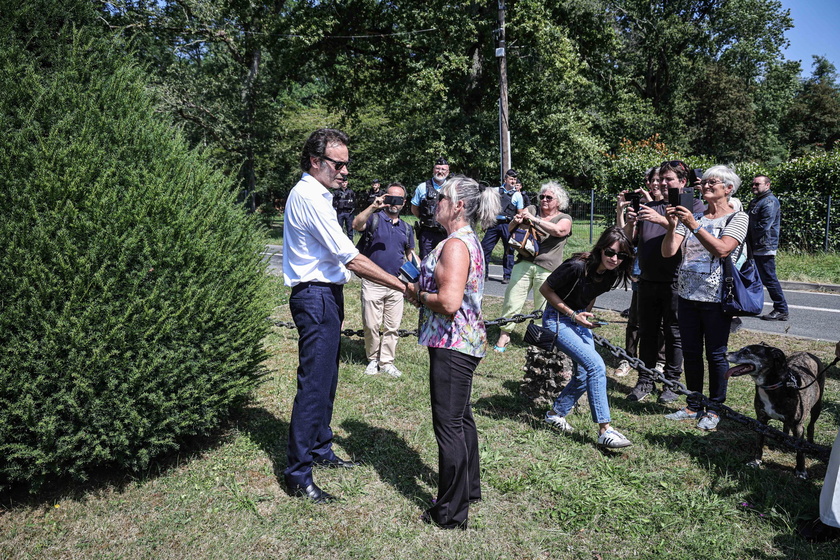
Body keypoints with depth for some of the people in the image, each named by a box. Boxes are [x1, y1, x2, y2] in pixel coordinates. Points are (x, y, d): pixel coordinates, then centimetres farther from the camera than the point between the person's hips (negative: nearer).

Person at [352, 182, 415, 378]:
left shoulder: (406, 228, 14)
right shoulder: (374, 218, -2)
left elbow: (410, 253, 24)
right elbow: (356, 225, -23)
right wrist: (373, 206, -31)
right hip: (372, 283, -4)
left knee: (392, 327, 8)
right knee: (371, 325, 2)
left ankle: (386, 361, 20)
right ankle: (373, 359, 21)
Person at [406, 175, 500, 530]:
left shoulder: (455, 244, -19)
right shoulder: (469, 240, 13)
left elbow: (449, 302, -29)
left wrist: (419, 296, -11)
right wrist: (422, 288, 11)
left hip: (452, 344, -11)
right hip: (464, 341, 11)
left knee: (449, 425, 0)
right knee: (461, 417, 22)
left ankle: (452, 512, 13)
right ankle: (469, 488, 39)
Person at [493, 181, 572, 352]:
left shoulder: (564, 219, 7)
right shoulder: (531, 210, 15)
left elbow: (558, 230, -16)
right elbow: (510, 229, 12)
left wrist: (534, 219, -20)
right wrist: (516, 221, -11)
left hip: (547, 269, -2)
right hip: (524, 263, 2)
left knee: (543, 308, 0)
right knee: (512, 300, -3)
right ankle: (505, 334, 7)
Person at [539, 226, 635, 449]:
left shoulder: (613, 273, -7)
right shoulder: (578, 266, -28)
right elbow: (546, 289, -17)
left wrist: (586, 317, 8)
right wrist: (573, 315, -20)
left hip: (580, 319, 8)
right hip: (558, 318, -8)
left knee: (584, 375, 9)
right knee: (596, 366, -20)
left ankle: (556, 414, 30)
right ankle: (604, 430, -13)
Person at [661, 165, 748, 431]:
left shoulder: (738, 218, -2)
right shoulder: (692, 217, 11)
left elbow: (722, 249, -20)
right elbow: (668, 252, 1)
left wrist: (694, 225, -25)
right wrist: (672, 227, -16)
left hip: (716, 299, -5)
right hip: (688, 296, 5)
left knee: (716, 354, 3)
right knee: (691, 353, 11)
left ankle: (714, 409, 17)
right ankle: (693, 406, 24)